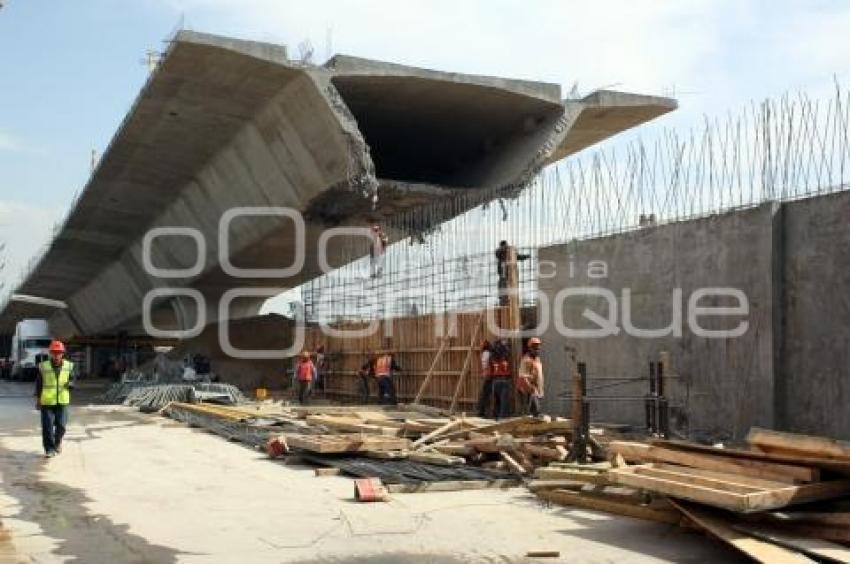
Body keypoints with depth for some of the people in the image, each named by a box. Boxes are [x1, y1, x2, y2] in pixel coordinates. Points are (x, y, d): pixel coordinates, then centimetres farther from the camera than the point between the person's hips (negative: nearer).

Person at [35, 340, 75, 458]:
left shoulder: (68, 366, 0)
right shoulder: (43, 366, -4)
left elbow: (73, 378, 12)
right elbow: (39, 383, 6)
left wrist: (70, 384, -12)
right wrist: (38, 399, 8)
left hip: (62, 401, 1)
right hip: (47, 401, -1)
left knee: (61, 425, 0)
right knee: (47, 426, -3)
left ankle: (58, 441, 29)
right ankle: (49, 449, 7)